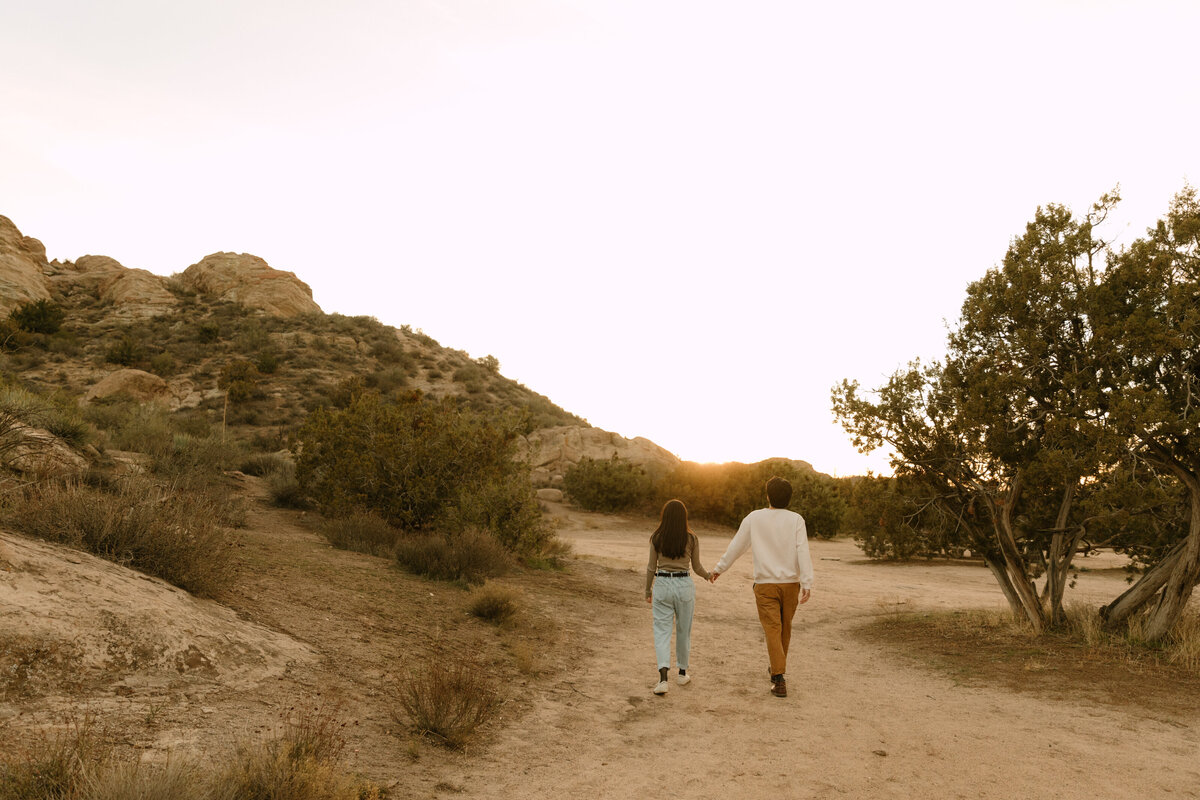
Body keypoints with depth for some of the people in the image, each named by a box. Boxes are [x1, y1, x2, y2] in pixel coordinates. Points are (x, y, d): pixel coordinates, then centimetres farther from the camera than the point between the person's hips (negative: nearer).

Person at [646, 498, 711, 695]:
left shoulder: (656, 538, -3)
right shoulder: (692, 539, -5)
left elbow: (651, 567, 2)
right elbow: (697, 567, 2)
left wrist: (648, 590, 15)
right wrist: (708, 576, 24)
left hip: (662, 585, 0)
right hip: (684, 585, 0)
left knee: (662, 631, 1)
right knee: (683, 630, 17)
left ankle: (663, 679, -14)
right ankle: (682, 673, 31)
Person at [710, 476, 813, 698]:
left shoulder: (754, 518, -3)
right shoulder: (796, 519, -3)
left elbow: (736, 546, 4)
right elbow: (803, 552, -13)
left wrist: (719, 568, 16)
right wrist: (807, 583, -16)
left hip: (765, 584, -2)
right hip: (790, 583, 2)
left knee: (773, 630, -2)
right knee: (785, 629, 18)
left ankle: (779, 678, -12)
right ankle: (777, 670, 33)